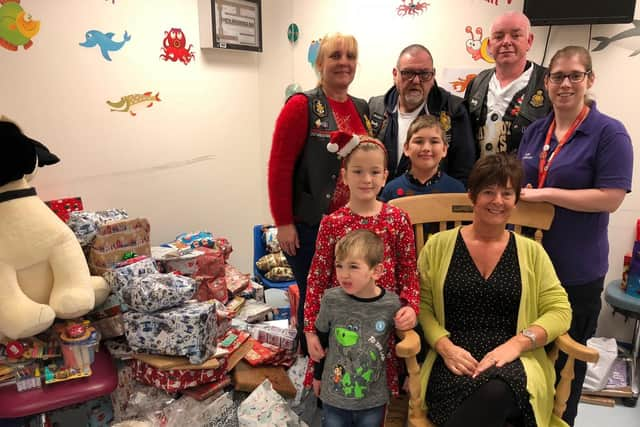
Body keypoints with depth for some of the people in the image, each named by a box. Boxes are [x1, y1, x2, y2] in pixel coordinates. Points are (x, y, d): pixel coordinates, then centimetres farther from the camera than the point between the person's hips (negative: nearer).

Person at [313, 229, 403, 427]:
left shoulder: (392, 304, -17)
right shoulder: (331, 299, -17)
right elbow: (321, 341, -1)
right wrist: (318, 375, 9)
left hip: (374, 400, 0)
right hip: (334, 396, 0)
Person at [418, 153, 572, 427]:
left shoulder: (532, 252, 11)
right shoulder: (439, 245, 7)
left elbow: (559, 311, 5)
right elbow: (422, 306, 4)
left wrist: (516, 344, -11)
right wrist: (445, 347, -13)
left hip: (514, 363, 1)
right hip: (454, 363, -1)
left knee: (496, 391, -35)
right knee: (488, 397, -34)